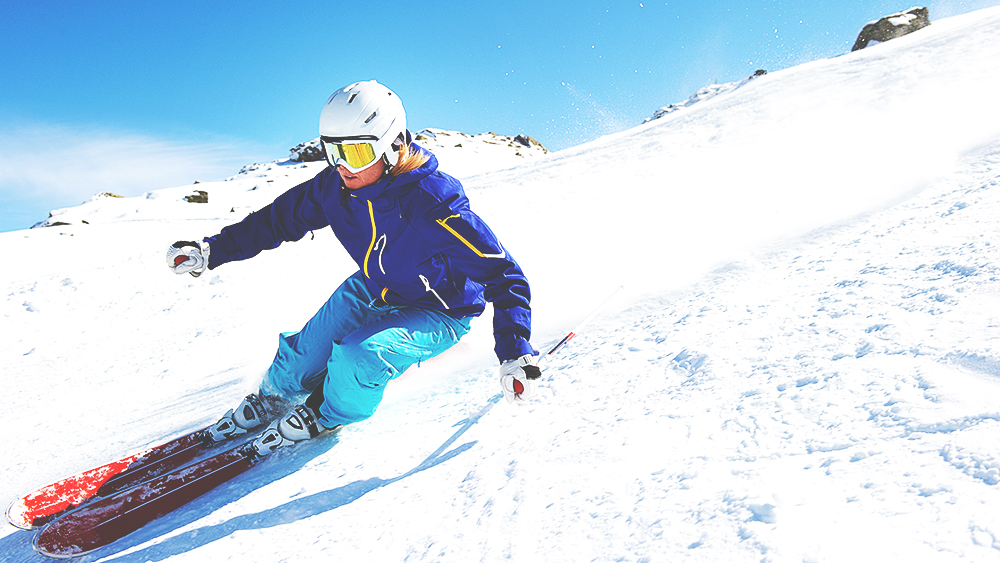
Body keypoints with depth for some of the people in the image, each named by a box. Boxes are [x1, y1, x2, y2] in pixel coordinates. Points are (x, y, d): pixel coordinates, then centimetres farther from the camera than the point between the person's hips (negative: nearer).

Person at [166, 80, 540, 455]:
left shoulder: (431, 203, -35)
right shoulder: (336, 185, -16)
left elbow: (501, 272, -33)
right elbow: (279, 219, 2)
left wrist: (515, 353, -40)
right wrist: (211, 251, -2)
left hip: (438, 313, -5)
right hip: (373, 290, 6)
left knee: (361, 356, -28)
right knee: (305, 354, 0)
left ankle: (325, 415, 8)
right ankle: (275, 397, 38)